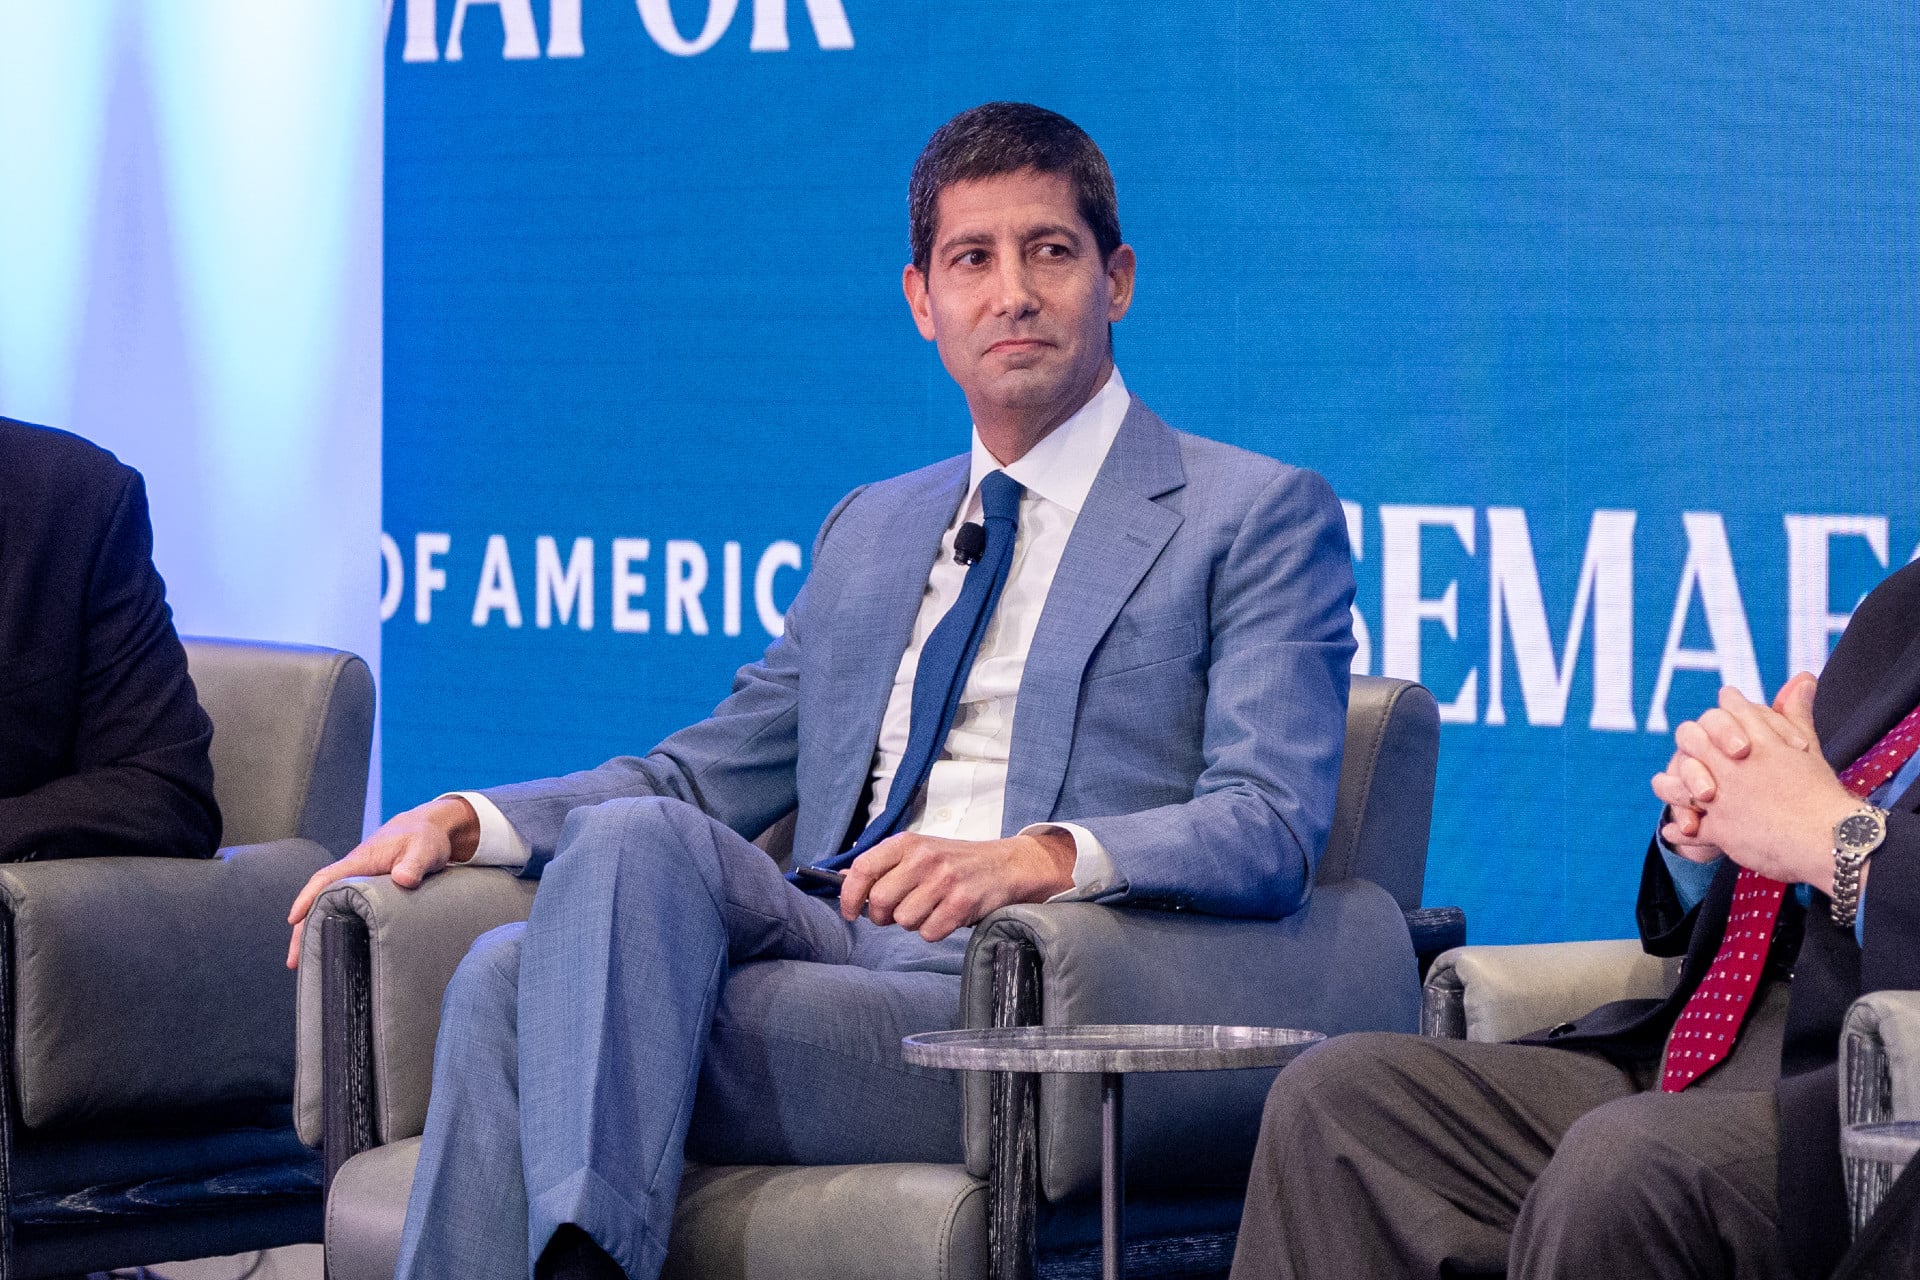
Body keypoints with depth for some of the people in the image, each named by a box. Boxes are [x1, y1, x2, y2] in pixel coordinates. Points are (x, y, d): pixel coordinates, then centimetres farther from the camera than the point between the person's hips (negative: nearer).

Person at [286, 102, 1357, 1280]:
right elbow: (711, 774, 28)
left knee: (636, 842, -28)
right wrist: (468, 820, 9)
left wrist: (1040, 857, -28)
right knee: (514, 967, -26)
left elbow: (1271, 828, -8)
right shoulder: (872, 529, 29)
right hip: (826, 955, 6)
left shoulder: (1263, 518, 7)